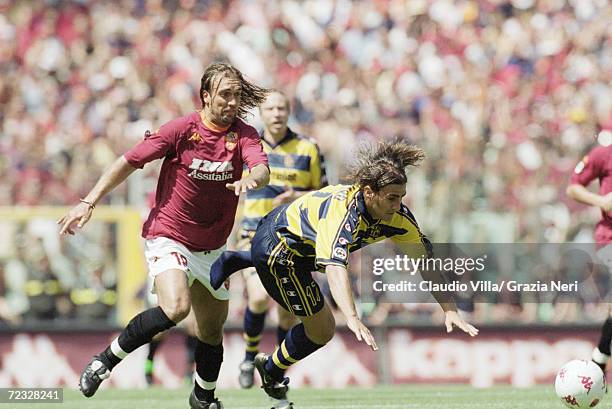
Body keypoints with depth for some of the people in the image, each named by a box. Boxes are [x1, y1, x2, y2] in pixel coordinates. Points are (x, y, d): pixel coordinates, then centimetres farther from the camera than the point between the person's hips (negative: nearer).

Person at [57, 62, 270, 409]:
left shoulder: (244, 134, -4)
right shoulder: (182, 130, -11)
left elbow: (262, 168, -23)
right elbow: (129, 162, -5)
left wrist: (250, 179, -48)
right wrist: (88, 203, -9)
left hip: (211, 247, 4)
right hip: (168, 237, -4)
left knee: (213, 329, 13)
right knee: (176, 307, -29)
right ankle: (106, 360, -13)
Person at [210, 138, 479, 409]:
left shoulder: (397, 215, -21)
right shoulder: (342, 208, -41)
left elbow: (425, 261, -15)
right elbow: (334, 266, -54)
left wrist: (449, 310, -23)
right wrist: (353, 319, -65)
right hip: (276, 246, -8)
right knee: (321, 330, -2)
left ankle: (235, 260, 46)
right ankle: (272, 373, 25)